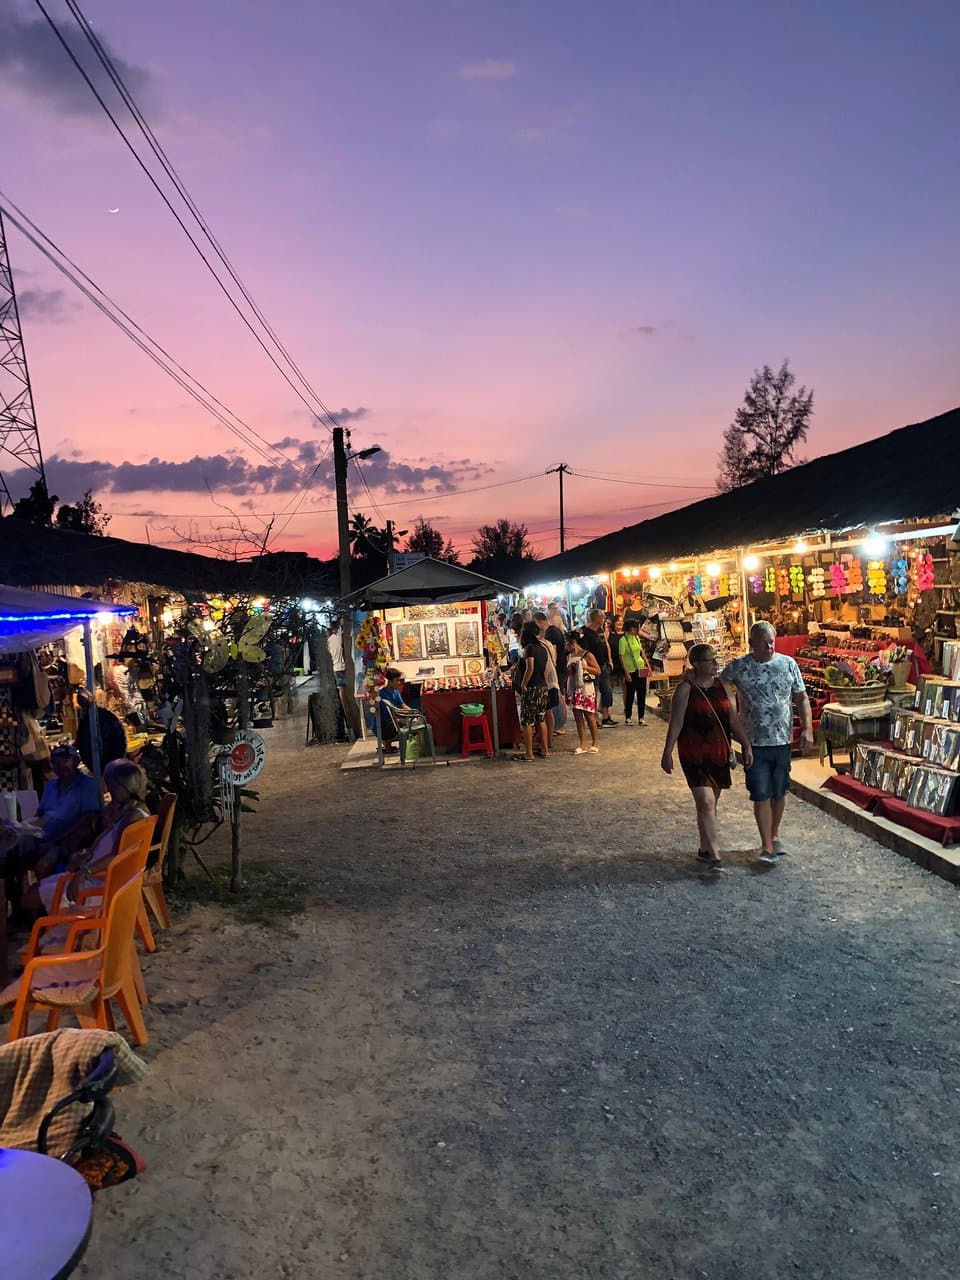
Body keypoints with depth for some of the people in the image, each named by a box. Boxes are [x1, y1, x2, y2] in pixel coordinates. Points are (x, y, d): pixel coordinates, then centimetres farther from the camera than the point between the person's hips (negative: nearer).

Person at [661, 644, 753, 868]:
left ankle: (704, 849, 28)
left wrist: (746, 745, 2)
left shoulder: (722, 687, 8)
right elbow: (675, 723, -9)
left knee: (711, 803, 14)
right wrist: (667, 753, -11)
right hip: (694, 754, -6)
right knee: (706, 802, -12)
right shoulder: (686, 689, -8)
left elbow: (734, 720, 9)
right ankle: (714, 856, -9)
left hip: (719, 753, 6)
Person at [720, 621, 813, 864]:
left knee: (779, 793, 14)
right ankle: (767, 847, 5)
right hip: (754, 742, -2)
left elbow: (801, 698, 5)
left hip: (783, 740, 2)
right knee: (761, 795, -3)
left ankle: (775, 836, 33)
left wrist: (807, 728, -5)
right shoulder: (737, 667, -7)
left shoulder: (788, 664, 0)